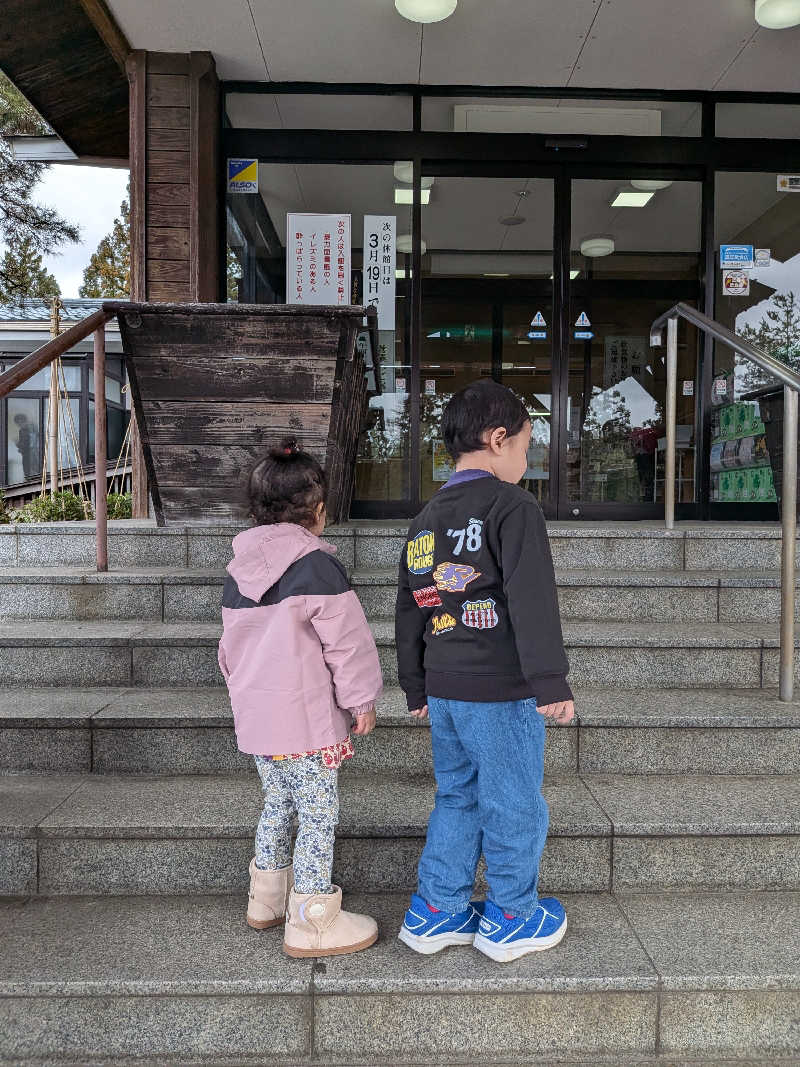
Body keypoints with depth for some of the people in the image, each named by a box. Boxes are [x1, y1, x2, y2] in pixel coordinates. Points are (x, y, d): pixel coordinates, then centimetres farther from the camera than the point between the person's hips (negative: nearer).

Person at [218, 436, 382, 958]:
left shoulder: (238, 571, 7)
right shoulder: (317, 566, -16)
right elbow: (348, 642, -14)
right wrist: (362, 700, -2)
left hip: (255, 715, 8)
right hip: (305, 719, -8)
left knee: (278, 803, 22)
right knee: (318, 815, 4)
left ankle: (267, 899, 36)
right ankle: (312, 922, 13)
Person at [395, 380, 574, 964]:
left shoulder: (426, 517, 12)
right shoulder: (513, 506, -12)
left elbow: (410, 609, 15)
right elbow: (532, 601, -21)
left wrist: (416, 687, 22)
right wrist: (551, 681, -17)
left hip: (444, 690, 8)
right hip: (502, 691, -7)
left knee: (457, 797, 20)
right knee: (514, 806, 9)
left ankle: (437, 913, 29)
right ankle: (512, 921, 26)